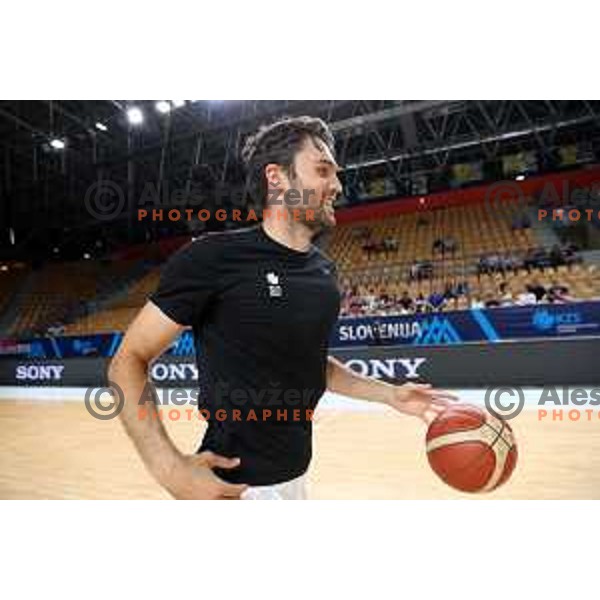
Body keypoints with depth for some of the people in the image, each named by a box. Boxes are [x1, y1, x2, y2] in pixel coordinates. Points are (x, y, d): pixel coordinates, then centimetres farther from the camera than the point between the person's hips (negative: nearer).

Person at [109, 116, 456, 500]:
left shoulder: (324, 271, 3)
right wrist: (171, 468, -25)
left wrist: (388, 394, 7)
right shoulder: (215, 256, -18)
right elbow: (129, 361, -14)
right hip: (236, 484, -7)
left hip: (295, 473, 8)